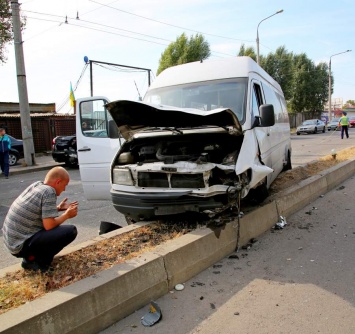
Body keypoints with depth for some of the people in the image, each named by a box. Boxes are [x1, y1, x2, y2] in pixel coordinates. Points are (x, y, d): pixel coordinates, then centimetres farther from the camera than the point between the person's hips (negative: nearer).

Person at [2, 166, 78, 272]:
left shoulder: (36, 185, 6)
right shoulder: (49, 192, -18)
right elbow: (49, 225, -21)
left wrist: (59, 208, 15)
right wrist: (67, 215, -5)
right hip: (21, 245, -9)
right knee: (71, 231, -16)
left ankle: (32, 255, 14)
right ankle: (33, 259, -4)